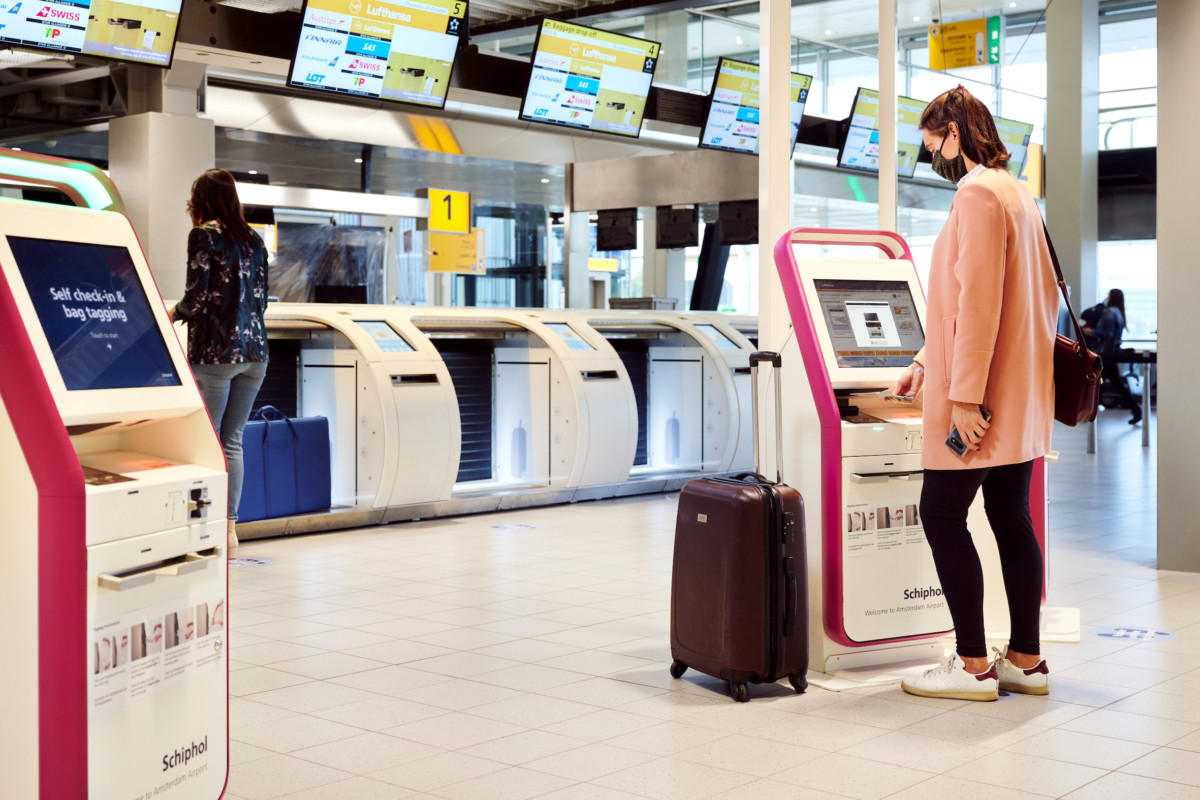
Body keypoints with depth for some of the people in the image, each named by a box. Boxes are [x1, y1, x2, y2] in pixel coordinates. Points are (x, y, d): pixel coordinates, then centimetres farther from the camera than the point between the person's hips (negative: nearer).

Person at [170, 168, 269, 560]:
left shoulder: (204, 235, -4)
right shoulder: (254, 239, 13)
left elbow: (196, 297, -10)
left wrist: (175, 312, 9)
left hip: (215, 351, -6)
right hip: (254, 351, 6)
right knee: (233, 440, 9)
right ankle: (230, 528, 9)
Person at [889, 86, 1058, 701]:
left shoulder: (978, 193, -13)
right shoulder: (1016, 193, 19)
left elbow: (978, 301, -21)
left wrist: (964, 394, -21)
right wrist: (926, 363, 26)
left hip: (981, 398, -10)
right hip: (1019, 397, 10)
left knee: (942, 514, -4)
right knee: (1012, 518, 11)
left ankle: (973, 666, -1)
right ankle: (1026, 659, 16)